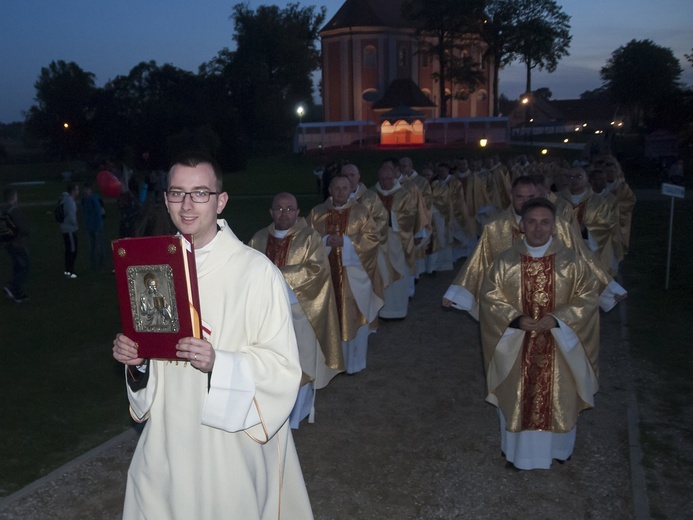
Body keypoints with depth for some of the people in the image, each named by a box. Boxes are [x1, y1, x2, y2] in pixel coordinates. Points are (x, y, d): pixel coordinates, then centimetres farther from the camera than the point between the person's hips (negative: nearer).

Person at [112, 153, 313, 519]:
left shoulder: (256, 271, -17)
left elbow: (283, 366, -15)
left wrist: (218, 364, -28)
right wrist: (134, 357, -6)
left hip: (231, 441, -5)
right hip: (168, 436, 5)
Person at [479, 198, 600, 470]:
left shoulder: (571, 261, -7)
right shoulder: (505, 261, -7)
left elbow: (588, 296, -7)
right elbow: (490, 297, -5)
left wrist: (558, 318, -20)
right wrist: (517, 318, -19)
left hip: (559, 344, 0)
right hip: (517, 345, 0)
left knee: (558, 396, 14)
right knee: (518, 398, 12)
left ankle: (558, 447, 41)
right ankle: (518, 450, 35)